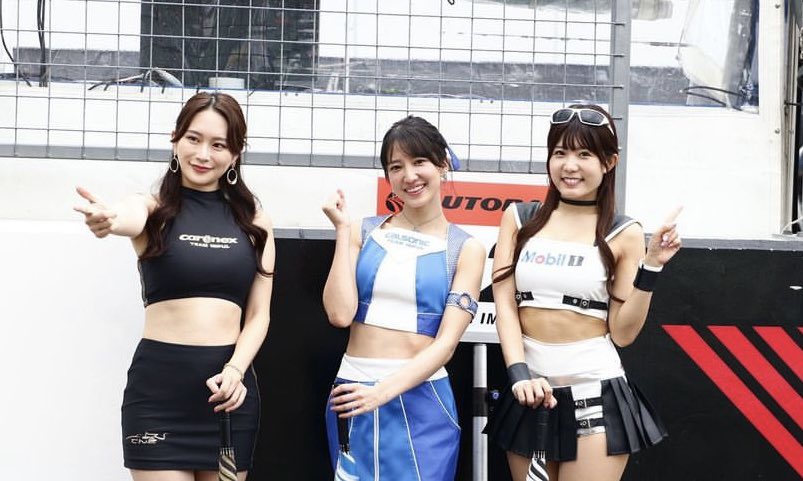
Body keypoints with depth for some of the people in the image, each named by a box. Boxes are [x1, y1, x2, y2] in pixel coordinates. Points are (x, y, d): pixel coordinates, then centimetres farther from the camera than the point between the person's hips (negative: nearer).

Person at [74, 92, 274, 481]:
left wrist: (235, 371, -10)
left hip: (229, 384, 3)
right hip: (160, 381, -2)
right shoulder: (154, 208, 0)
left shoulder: (253, 222, 8)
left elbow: (258, 315, 8)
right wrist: (108, 220, -49)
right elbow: (130, 218, -25)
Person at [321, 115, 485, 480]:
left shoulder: (465, 249, 1)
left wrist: (383, 392, -19)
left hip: (420, 398, -1)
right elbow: (340, 314, -7)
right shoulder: (363, 232, 6)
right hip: (353, 395, 2)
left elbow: (446, 343, -7)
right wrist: (342, 230, -4)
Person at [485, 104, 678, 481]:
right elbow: (504, 303, 0)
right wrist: (520, 374, -14)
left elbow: (622, 333, -1)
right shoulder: (519, 219, 6)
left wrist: (651, 266, -11)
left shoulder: (623, 234, 0)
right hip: (529, 390, 3)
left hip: (594, 392, -2)